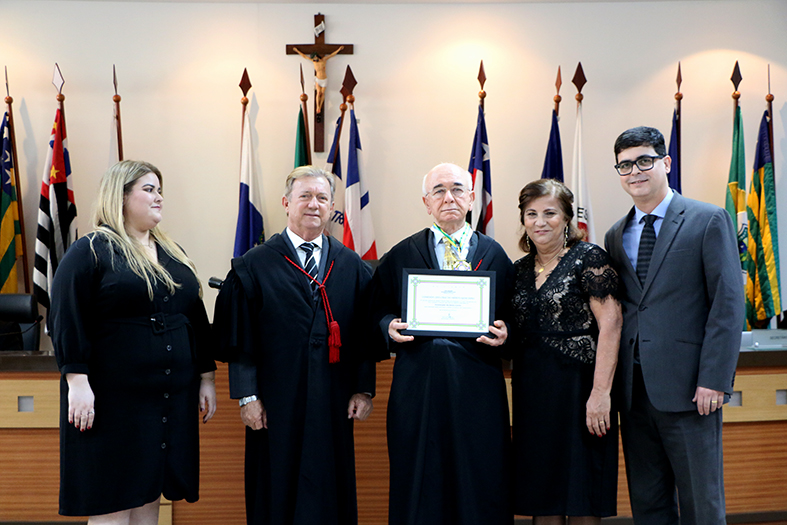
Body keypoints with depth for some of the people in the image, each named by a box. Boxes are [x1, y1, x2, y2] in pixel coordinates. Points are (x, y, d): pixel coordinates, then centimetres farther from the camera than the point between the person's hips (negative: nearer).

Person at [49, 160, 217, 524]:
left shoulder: (174, 255, 14)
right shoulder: (89, 252, -4)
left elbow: (196, 319, 16)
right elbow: (66, 320, -9)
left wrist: (206, 378, 12)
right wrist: (77, 383, -16)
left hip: (172, 398, 6)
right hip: (113, 397, -6)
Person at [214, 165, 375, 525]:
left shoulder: (353, 267, 7)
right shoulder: (254, 266, 1)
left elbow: (365, 333, 7)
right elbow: (238, 336, -2)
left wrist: (364, 390, 2)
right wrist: (246, 396, -6)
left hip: (334, 404, 2)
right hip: (276, 404, -2)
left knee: (330, 494, 8)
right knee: (276, 495, 7)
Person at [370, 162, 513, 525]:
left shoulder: (494, 255, 11)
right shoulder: (401, 256, 10)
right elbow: (378, 311, 9)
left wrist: (504, 333, -10)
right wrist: (390, 328, -11)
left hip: (478, 386, 0)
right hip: (418, 384, 0)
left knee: (480, 486, 4)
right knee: (420, 485, 4)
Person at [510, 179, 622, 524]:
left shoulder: (588, 258, -5)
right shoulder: (520, 269, 13)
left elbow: (611, 324, -13)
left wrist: (600, 392, -19)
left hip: (577, 386, -5)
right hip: (532, 392, 6)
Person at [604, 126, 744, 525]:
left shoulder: (709, 220, -1)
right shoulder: (615, 236, 14)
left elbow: (728, 303, -7)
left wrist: (714, 380, -14)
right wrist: (612, 383, 4)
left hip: (688, 388, -5)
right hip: (634, 390, 5)